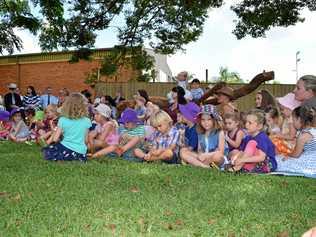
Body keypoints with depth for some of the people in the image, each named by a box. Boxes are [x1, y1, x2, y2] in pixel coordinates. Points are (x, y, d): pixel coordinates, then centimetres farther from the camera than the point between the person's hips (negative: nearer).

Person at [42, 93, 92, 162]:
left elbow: (55, 139, -3)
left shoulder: (63, 120, -6)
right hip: (81, 152, 3)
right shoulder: (87, 121, -4)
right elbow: (85, 140, 5)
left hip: (67, 149, -3)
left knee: (46, 151, 16)